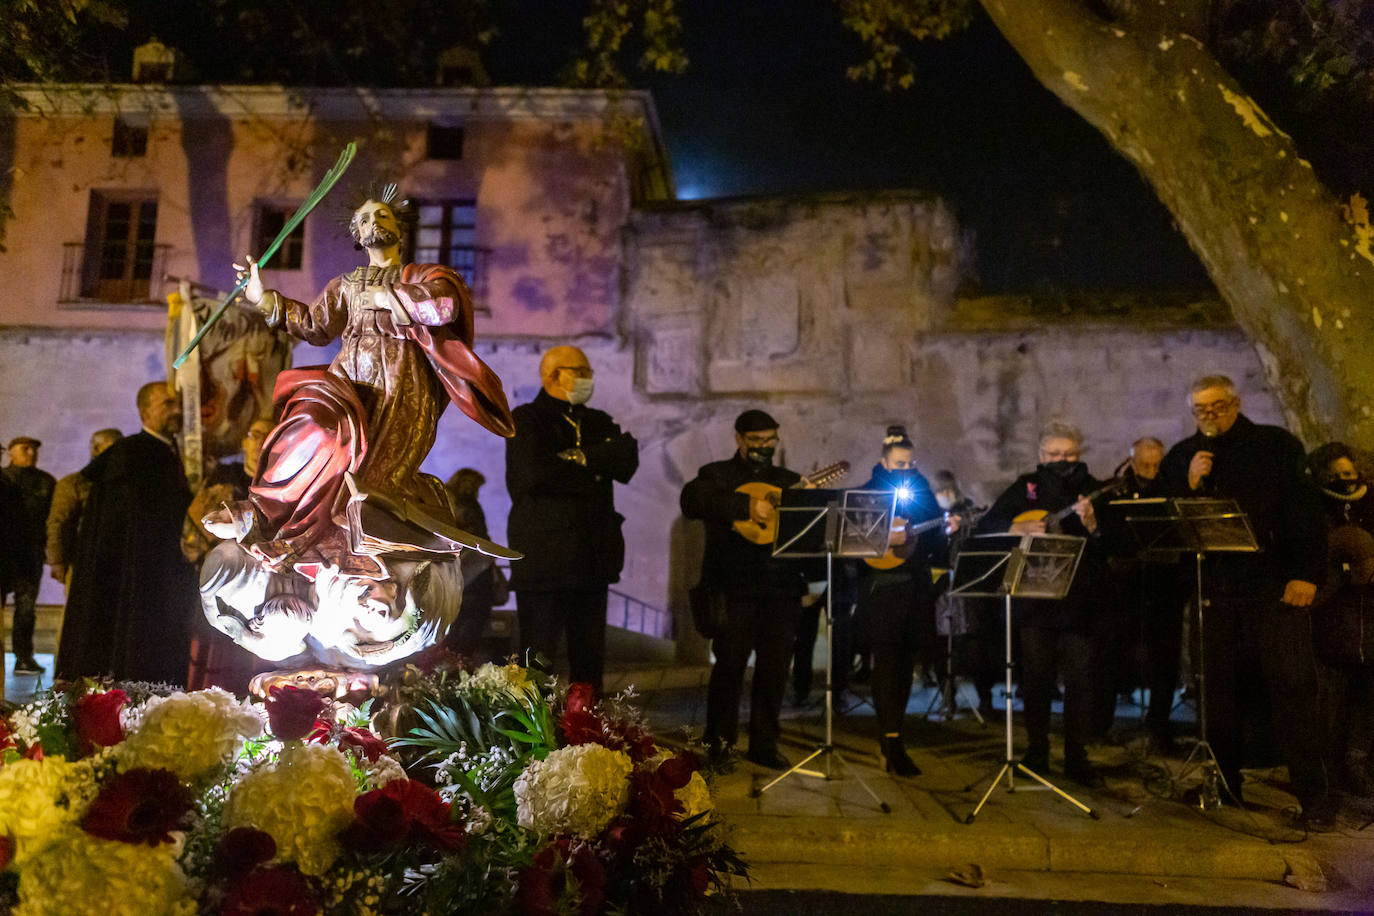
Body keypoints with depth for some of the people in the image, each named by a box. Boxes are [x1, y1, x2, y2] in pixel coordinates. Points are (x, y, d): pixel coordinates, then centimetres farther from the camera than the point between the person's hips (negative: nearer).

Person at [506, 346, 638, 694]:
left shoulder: (599, 422, 19)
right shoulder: (525, 419, 0)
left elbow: (627, 464, 2)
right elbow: (535, 474, -17)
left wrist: (580, 457, -11)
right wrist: (592, 474, -6)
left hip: (592, 556, 6)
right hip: (544, 557, -6)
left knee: (590, 657, 9)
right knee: (539, 658, -2)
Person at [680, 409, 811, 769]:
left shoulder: (791, 481, 21)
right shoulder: (717, 475, 8)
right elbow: (691, 501, -14)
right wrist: (747, 507, -21)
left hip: (783, 587, 4)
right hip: (735, 585, -4)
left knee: (775, 667, 5)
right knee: (730, 663, -3)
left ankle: (764, 745, 16)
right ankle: (718, 742, 10)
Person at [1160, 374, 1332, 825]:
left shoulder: (1278, 445, 6)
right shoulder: (1181, 457, 13)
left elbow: (1307, 511, 0)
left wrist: (1306, 574, -9)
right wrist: (1190, 485, -9)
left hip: (1274, 584, -2)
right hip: (1212, 587, 3)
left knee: (1293, 682, -6)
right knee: (1218, 686, 4)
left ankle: (1313, 792, 1)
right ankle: (1224, 784, 15)